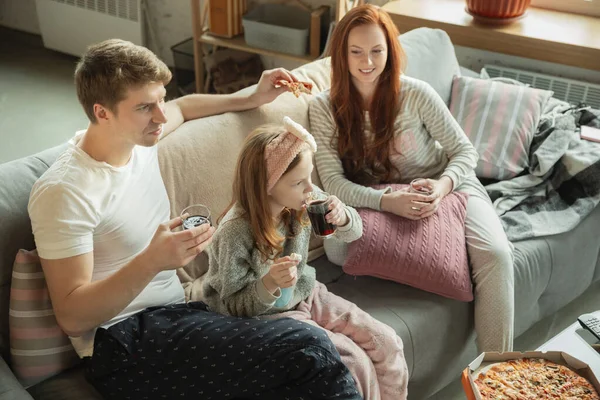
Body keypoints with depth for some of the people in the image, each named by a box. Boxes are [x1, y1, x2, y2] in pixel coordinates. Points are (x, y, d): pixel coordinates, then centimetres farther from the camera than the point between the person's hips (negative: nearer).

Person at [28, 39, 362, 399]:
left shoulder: (137, 138, 7)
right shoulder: (64, 192, -17)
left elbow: (183, 107, 32)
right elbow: (72, 318, -18)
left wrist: (252, 98, 27)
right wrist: (151, 261, -31)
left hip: (172, 313, 8)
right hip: (125, 344, -8)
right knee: (310, 354, -27)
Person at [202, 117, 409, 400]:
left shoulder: (301, 200, -12)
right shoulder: (235, 233, -27)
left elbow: (352, 232, 4)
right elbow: (233, 307, -18)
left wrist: (343, 218, -20)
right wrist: (269, 285, -38)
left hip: (305, 296, 6)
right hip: (266, 314, -6)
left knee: (387, 344, -3)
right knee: (354, 362, -19)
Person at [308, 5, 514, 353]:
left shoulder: (416, 94, -12)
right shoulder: (324, 108, -9)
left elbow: (465, 152, -4)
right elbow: (333, 181, -14)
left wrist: (443, 185, -27)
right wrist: (386, 201, -32)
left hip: (447, 188, -1)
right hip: (378, 202, 1)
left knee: (495, 253, -29)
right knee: (336, 248, -29)